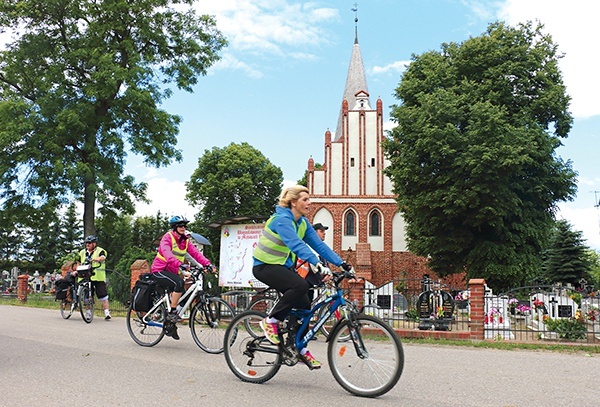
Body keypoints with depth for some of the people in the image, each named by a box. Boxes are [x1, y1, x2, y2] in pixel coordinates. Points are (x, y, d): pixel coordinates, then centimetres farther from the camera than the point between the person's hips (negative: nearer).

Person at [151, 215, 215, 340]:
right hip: (159, 271, -7)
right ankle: (172, 315, -21)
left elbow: (195, 252, -3)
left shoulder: (185, 240, 8)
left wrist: (207, 264, -19)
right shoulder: (167, 237, -13)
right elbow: (167, 253, -32)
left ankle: (169, 325, 13)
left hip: (173, 272, 7)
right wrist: (180, 264, -48)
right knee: (179, 283, -32)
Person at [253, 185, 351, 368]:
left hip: (283, 266, 8)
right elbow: (297, 244, -37)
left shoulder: (303, 223, 3)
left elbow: (319, 245, -2)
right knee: (301, 285, -31)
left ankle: (301, 349, 14)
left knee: (304, 305, -1)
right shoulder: (282, 219, -23)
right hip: (265, 266, -8)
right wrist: (317, 264, -48)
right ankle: (271, 321, -13)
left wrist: (341, 263, -12)